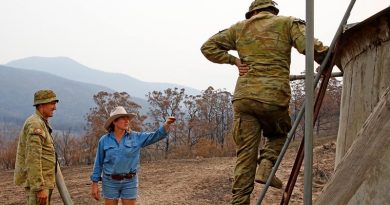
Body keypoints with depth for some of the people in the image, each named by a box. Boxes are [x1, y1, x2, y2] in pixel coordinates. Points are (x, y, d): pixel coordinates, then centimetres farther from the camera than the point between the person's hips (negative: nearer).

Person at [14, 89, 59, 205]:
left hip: (41, 181, 10)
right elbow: (32, 159, -22)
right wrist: (40, 188, -25)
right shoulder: (35, 124, -15)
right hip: (37, 182, -10)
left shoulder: (40, 124, 17)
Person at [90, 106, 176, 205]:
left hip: (129, 182, 1)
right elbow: (98, 163, 2)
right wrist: (94, 184, 0)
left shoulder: (136, 137, -1)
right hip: (110, 181, -1)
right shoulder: (104, 140, -2)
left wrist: (167, 123, -26)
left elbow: (156, 136, -9)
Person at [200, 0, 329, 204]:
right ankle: (266, 165, 2)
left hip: (243, 97, 3)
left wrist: (234, 60, 12)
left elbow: (208, 47, 16)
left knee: (245, 154, 7)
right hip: (274, 96, -2)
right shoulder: (287, 23, 9)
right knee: (279, 133, 27)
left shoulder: (239, 28, 17)